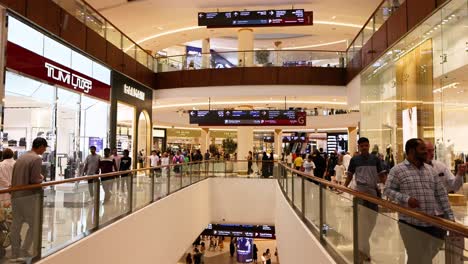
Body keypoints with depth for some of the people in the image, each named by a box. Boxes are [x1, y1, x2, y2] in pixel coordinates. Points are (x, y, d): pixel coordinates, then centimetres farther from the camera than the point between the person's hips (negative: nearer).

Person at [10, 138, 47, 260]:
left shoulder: (21, 157, 11)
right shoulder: (37, 159, -14)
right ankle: (24, 251, 5)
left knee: (16, 225, 14)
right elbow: (34, 180, -18)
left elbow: (14, 176, 14)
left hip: (16, 195, 8)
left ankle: (15, 253, 23)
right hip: (29, 196, -8)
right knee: (34, 225, 5)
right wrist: (41, 178, 1)